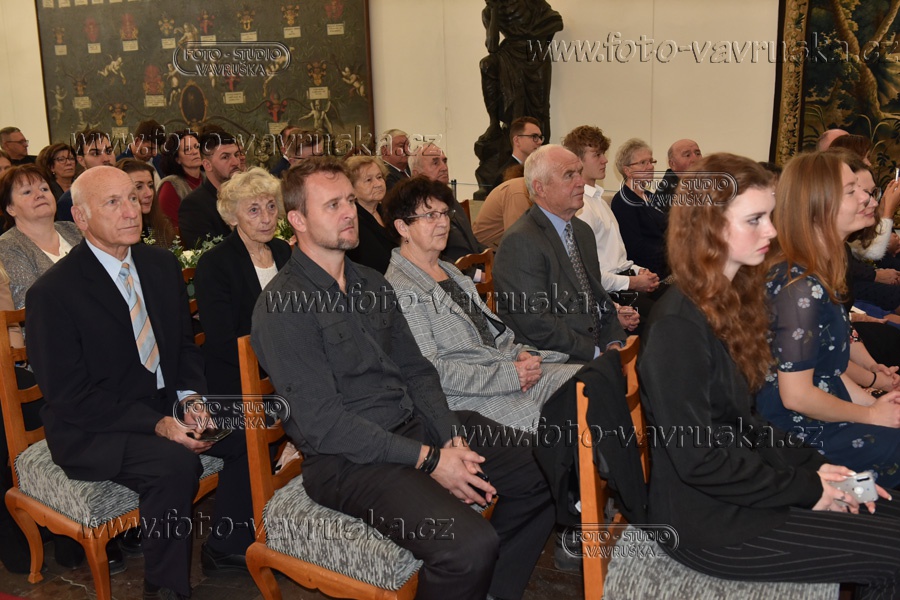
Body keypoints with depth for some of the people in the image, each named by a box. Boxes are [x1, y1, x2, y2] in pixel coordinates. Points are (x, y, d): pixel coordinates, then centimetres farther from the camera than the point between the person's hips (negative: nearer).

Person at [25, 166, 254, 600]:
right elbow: (69, 397, -16)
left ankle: (227, 549, 9)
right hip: (91, 429, -6)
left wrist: (191, 397, -8)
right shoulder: (52, 293, -15)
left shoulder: (163, 265, 4)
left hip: (165, 406, 7)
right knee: (174, 463, -32)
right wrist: (157, 425, -24)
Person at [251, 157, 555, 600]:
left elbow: (416, 371, 12)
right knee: (469, 545, -28)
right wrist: (429, 461, -18)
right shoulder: (282, 308, -13)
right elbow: (323, 424, -18)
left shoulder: (372, 284, 12)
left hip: (417, 425, 8)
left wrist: (452, 439, -5)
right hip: (348, 461, -8)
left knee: (540, 473, 3)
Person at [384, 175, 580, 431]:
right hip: (469, 399, -9)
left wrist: (520, 353, 0)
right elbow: (429, 371, -17)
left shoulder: (451, 272, 20)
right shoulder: (401, 290, -9)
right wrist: (510, 375, -17)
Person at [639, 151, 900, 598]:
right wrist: (806, 489, -12)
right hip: (706, 522, -8)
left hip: (735, 485, 9)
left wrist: (814, 466, -1)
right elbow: (699, 460, -21)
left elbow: (740, 422, 10)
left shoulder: (729, 300, 6)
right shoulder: (678, 326, -23)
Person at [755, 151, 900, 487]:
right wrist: (872, 415, -9)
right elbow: (797, 396, -22)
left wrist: (870, 401, 6)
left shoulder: (817, 273, 4)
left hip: (821, 412, 9)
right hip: (802, 432, -9)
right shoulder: (800, 287, -25)